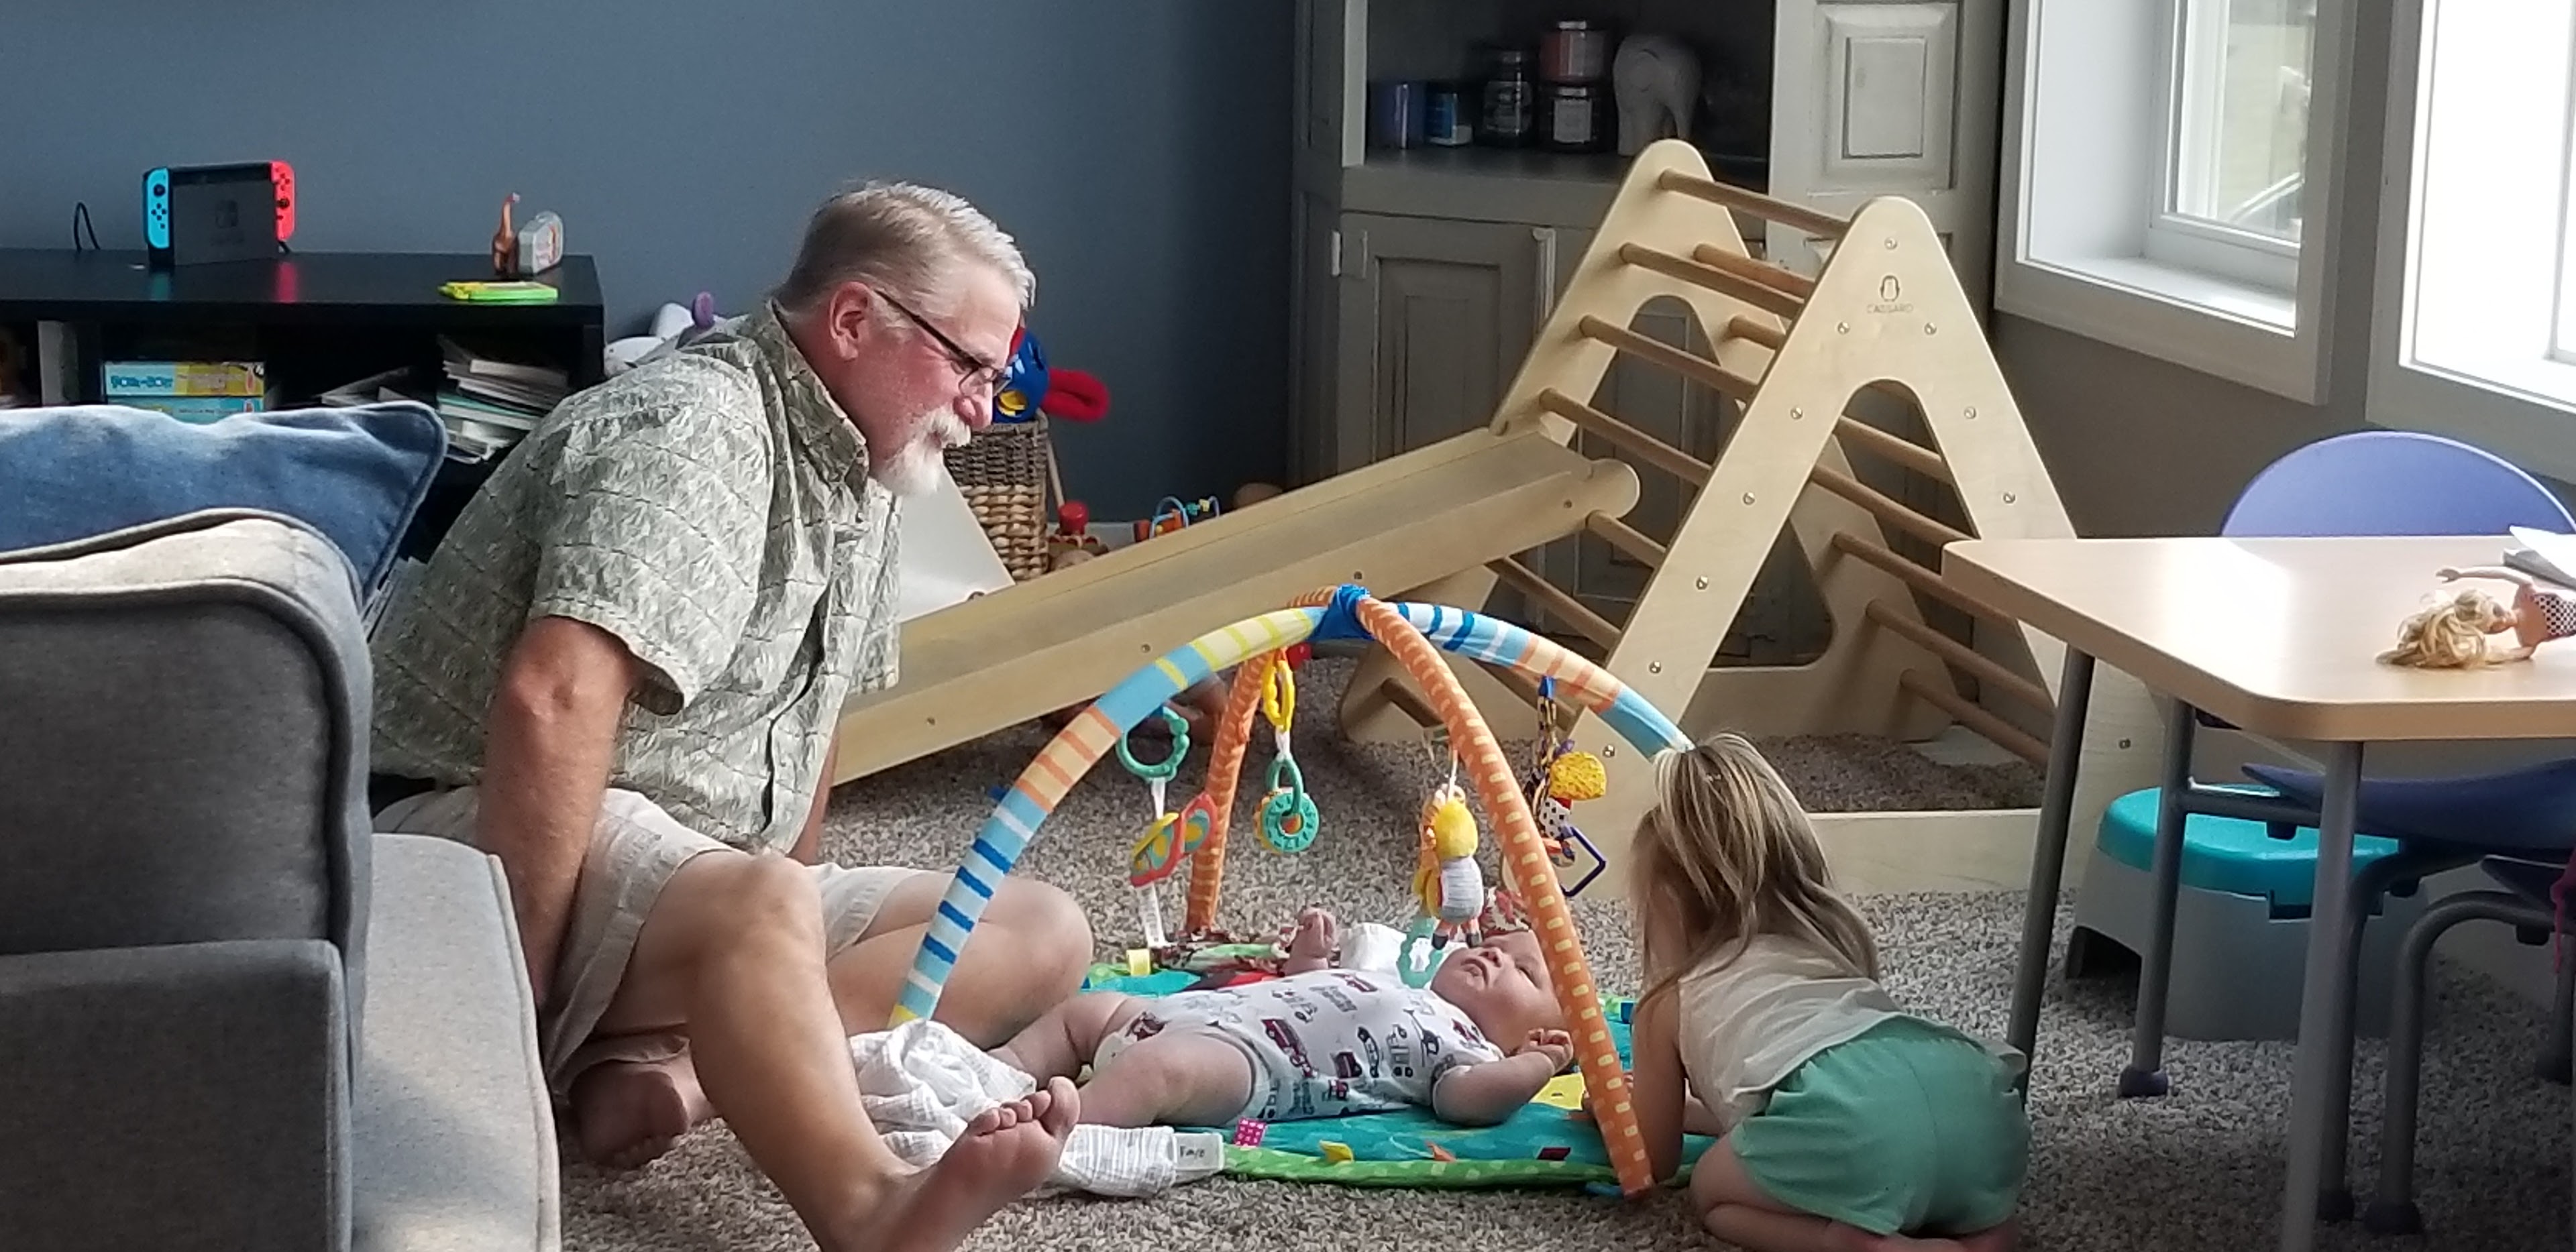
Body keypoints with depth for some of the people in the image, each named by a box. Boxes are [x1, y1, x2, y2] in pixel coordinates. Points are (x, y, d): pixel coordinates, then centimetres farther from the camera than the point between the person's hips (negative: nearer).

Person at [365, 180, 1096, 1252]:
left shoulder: (858, 473, 13)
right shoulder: (692, 429, -19)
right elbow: (554, 701, -32)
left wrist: (802, 951, 12)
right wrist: (515, 1008, -31)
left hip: (693, 874, 10)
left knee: (1043, 937, -4)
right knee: (759, 910, -40)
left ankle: (664, 1062, -23)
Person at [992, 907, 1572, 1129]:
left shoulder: (1459, 1042, 6)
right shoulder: (1389, 986, 33)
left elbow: (1469, 1098, -15)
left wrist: (1534, 1065, -15)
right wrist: (1311, 957, 33)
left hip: (1241, 1058, -10)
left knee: (1157, 1067, -39)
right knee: (1085, 1010, 16)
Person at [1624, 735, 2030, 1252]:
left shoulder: (1669, 1004, 26)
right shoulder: (1829, 940, 41)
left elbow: (1655, 1160, 35)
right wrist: (1680, 1105, 65)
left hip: (1849, 1119, -5)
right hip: (1974, 1093, 6)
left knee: (1714, 1188, 22)